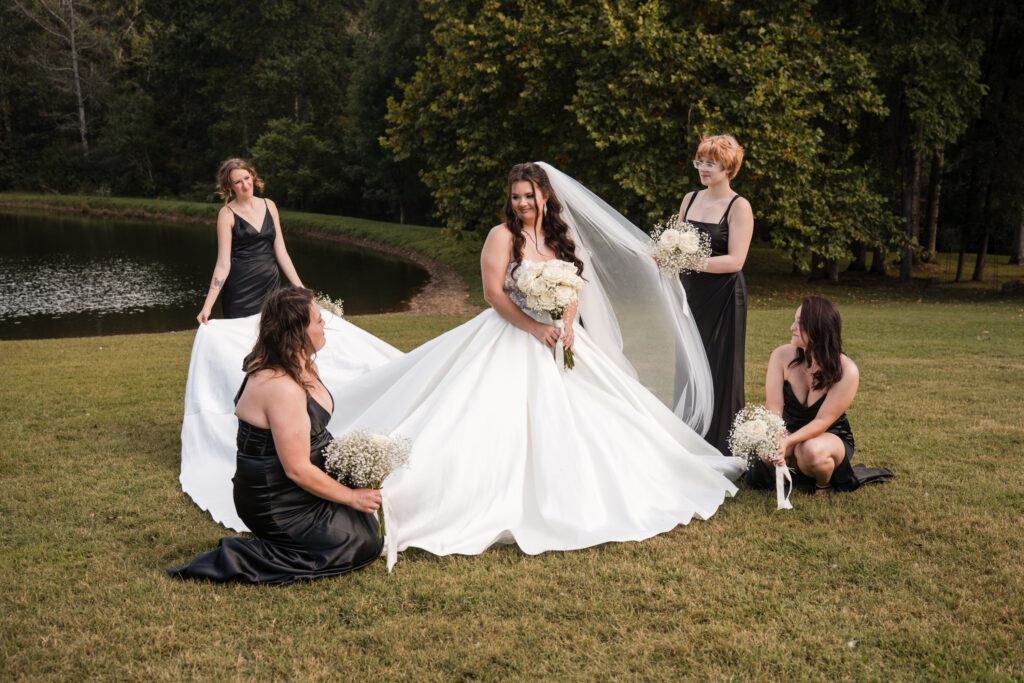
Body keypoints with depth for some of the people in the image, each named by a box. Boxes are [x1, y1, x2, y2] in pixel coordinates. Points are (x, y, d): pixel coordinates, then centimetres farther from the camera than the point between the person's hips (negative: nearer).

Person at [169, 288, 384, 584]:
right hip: (275, 503, -10)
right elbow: (298, 470, -27)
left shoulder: (302, 367, 1)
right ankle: (236, 560, -8)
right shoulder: (282, 388, -30)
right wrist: (351, 496, -16)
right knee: (362, 543, -8)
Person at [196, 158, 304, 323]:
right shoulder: (227, 214, -4)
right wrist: (208, 306, -14)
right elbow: (223, 264, -7)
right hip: (241, 289, -4)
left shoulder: (269, 206, 8)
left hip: (271, 285, 4)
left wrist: (301, 289, 3)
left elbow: (281, 252, 9)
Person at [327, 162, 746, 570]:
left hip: (558, 337, 6)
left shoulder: (561, 237, 12)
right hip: (512, 341, -6)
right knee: (508, 421, -14)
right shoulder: (503, 235, -5)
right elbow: (493, 294, -12)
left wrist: (567, 326, -11)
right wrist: (536, 328, -20)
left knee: (585, 416, 6)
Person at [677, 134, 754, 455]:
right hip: (691, 295, 6)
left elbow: (735, 260, -16)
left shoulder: (739, 207, -7)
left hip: (723, 298, -6)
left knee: (721, 368, 0)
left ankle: (722, 447, 12)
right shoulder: (690, 199, 11)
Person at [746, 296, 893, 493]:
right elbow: (773, 409, -18)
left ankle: (825, 484, -1)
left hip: (831, 437, -2)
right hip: (789, 432, 2)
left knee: (811, 451, -37)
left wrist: (788, 442, -40)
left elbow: (822, 421, -23)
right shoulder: (782, 356, -13)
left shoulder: (847, 372, -21)